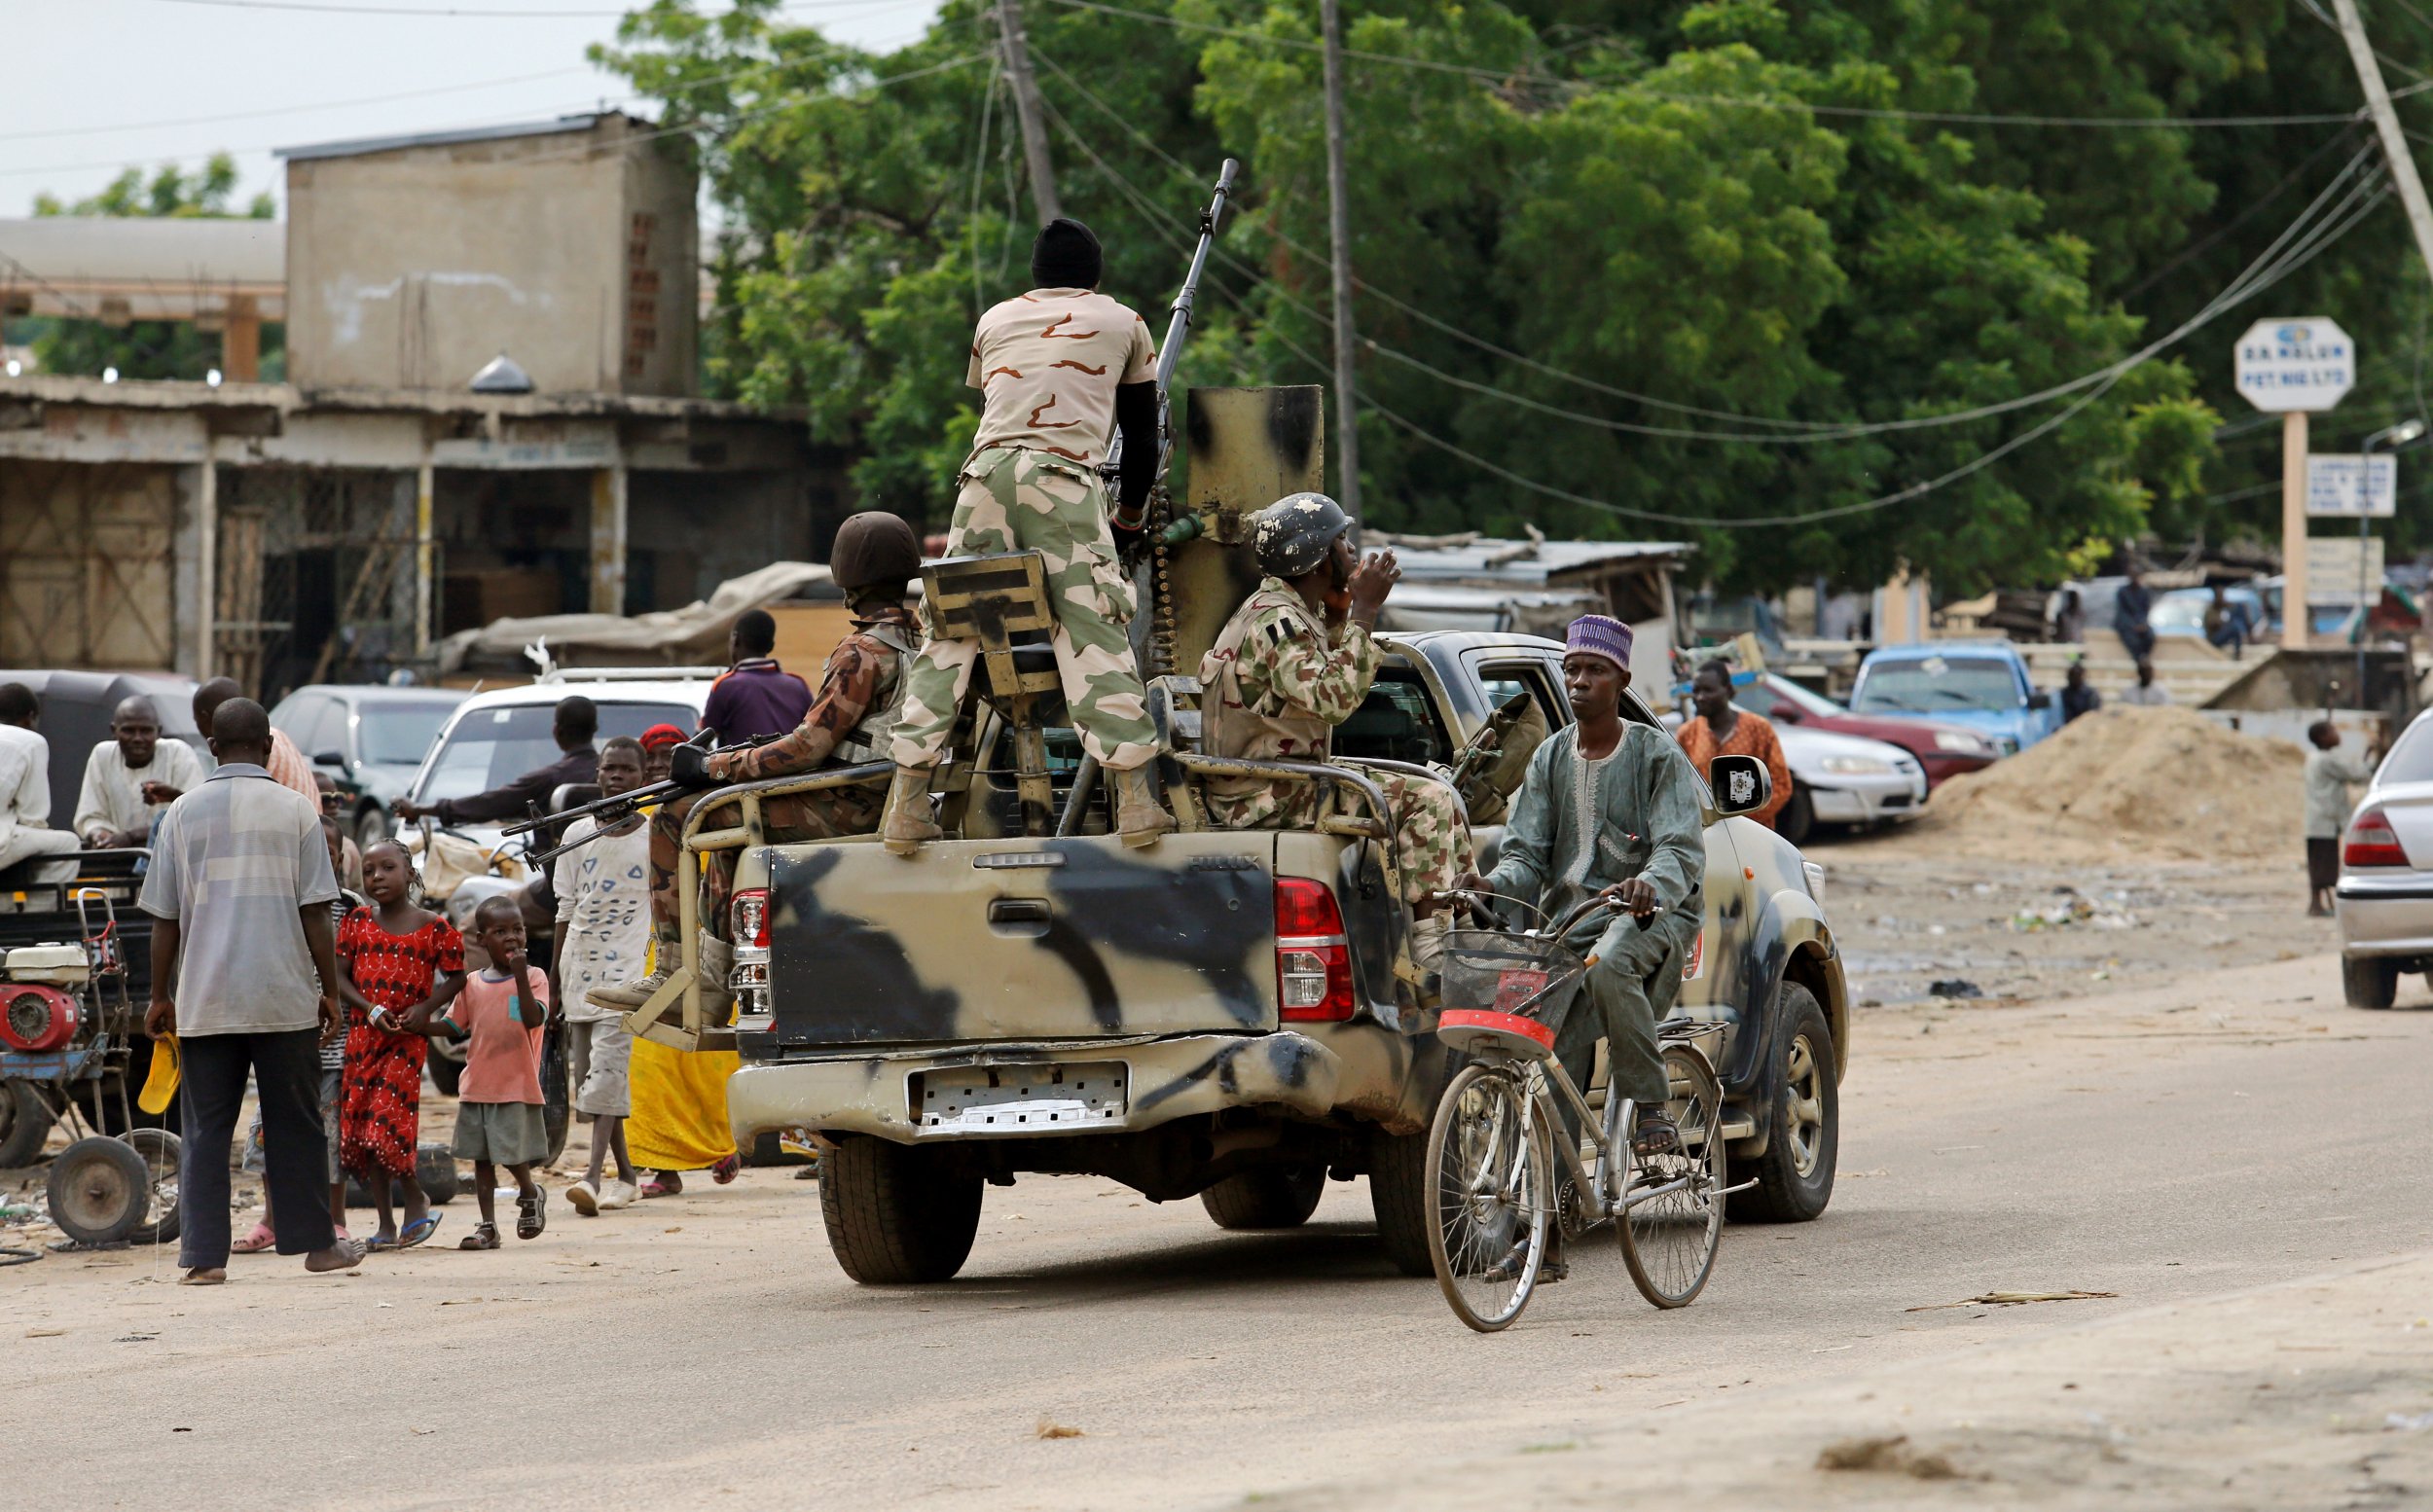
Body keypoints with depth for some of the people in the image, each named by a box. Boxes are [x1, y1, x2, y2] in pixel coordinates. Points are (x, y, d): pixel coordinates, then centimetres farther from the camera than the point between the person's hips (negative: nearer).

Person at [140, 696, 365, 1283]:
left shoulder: (183, 812, 2)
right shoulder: (294, 810, -2)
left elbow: (164, 919, 3)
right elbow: (315, 913, -3)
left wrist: (160, 996, 11)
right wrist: (330, 991, 4)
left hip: (205, 999, 1)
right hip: (285, 994, -1)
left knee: (204, 1129, 3)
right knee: (295, 1124, 11)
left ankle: (204, 1255, -3)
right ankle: (316, 1242, 19)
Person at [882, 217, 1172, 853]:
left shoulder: (995, 321, 26)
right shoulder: (1121, 323, 20)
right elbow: (1141, 430, 26)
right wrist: (1132, 508, 39)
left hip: (986, 468, 2)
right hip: (1066, 476, -2)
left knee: (950, 633, 3)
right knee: (1095, 634, -6)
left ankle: (906, 803, -4)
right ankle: (1134, 795, -16)